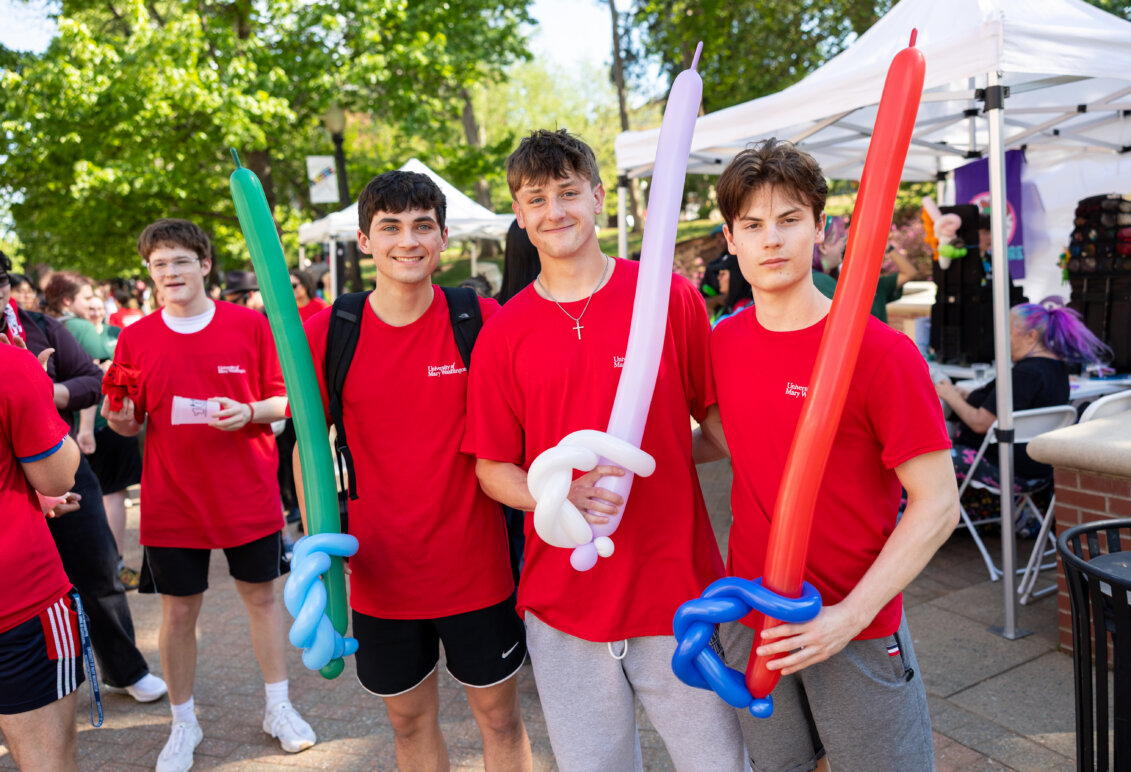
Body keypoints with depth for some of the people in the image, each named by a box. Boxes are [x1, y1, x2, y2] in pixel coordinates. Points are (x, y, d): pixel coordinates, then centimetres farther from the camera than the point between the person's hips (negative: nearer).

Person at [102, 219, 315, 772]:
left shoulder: (250, 324, -4)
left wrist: (251, 411, -20)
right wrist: (121, 419, -16)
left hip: (248, 494, -1)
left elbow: (285, 399, -1)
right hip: (172, 501, 1)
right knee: (178, 611, 10)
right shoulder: (135, 338, 0)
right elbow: (130, 423, 6)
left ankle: (278, 708, 30)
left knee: (261, 596, 12)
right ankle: (184, 725, 30)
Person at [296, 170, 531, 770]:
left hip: (477, 565, -1)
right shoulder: (325, 335, -6)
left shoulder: (485, 321, -9)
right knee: (410, 722, 20)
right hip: (380, 573, 1)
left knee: (499, 716, 15)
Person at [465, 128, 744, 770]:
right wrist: (561, 497, -15)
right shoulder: (503, 333, 0)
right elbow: (493, 468, 3)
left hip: (679, 588, -1)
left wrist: (650, 459, -11)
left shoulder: (670, 296, -4)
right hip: (563, 600, 2)